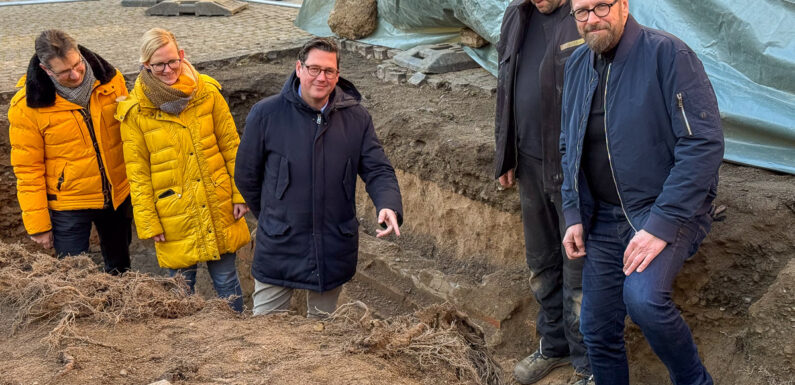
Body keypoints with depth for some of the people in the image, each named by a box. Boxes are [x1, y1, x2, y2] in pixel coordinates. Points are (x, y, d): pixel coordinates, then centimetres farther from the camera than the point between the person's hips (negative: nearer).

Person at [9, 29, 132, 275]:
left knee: (120, 269, 20)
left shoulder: (110, 80, -8)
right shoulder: (28, 105, -17)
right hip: (68, 208, -3)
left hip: (118, 196, 4)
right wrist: (37, 224, -9)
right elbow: (28, 170, -11)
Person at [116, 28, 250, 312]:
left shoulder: (207, 92, -2)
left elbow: (230, 145, 4)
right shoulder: (135, 111, -6)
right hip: (174, 215, -1)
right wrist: (148, 223, -4)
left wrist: (240, 193, 1)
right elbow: (138, 172, -3)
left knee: (226, 281, 13)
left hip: (218, 207, 1)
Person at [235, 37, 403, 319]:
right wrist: (271, 219, 8)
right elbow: (246, 176, 1)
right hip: (279, 249, -2)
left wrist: (389, 206, -23)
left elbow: (378, 170, -2)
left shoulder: (357, 118, -3)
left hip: (334, 251, 2)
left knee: (323, 324, 21)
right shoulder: (266, 113, -9)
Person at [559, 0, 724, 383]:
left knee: (644, 297, -31)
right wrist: (573, 215, 5)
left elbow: (704, 144, -21)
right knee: (597, 330, 9)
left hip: (669, 208, -6)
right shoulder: (577, 65, 6)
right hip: (604, 216, 7)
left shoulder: (668, 54, -15)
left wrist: (661, 224, -25)